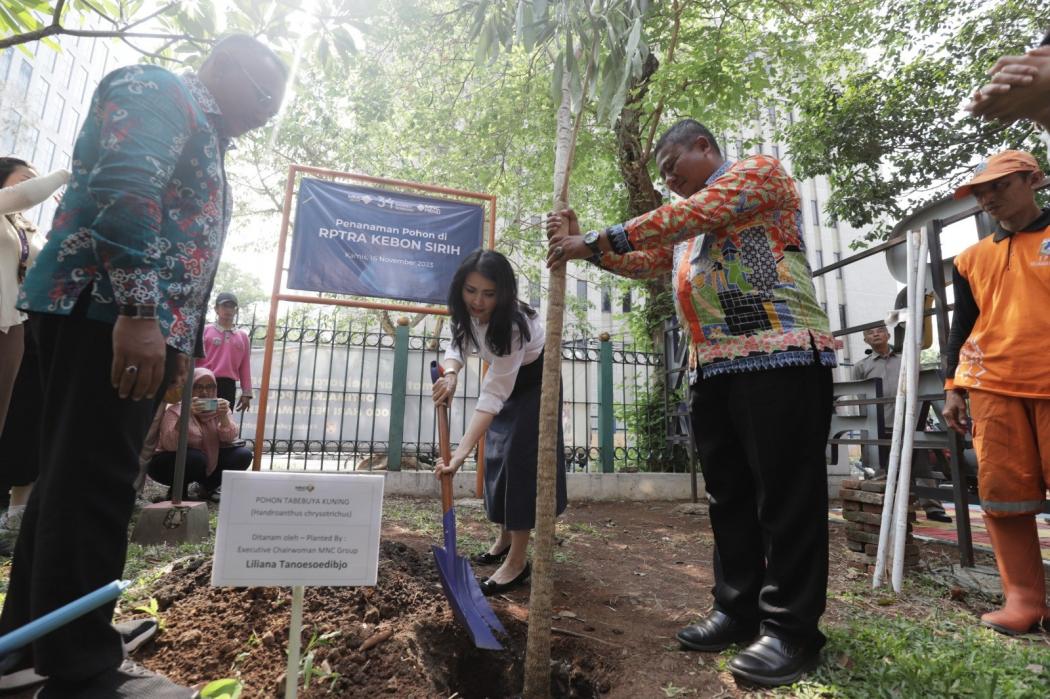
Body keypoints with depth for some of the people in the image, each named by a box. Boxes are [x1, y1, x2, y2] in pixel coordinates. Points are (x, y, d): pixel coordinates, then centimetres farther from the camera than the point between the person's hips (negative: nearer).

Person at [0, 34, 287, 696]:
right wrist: (138, 308, -27)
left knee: (78, 477, 13)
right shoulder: (158, 91, 0)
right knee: (91, 482, -7)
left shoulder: (201, 135, 28)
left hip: (130, 321, 10)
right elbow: (124, 191, -19)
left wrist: (178, 349, 21)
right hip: (106, 311, -10)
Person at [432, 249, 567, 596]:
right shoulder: (466, 311, -19)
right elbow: (457, 347, -6)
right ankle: (504, 538, 27)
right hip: (502, 376, 7)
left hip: (532, 381, -7)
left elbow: (493, 396, -43)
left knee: (522, 460, -12)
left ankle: (518, 561, -2)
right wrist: (450, 375, -31)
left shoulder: (514, 324, -39)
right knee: (497, 457, 10)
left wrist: (460, 453, -49)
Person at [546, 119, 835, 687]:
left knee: (786, 496, -3)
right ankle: (738, 609, 21)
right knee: (729, 495, 10)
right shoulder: (686, 223, 27)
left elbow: (690, 215, -12)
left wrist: (597, 238, -12)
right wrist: (586, 247, 5)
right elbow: (643, 260, 19)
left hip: (780, 357, -8)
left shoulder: (758, 171, 4)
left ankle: (791, 628, 7)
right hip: (713, 369, 8)